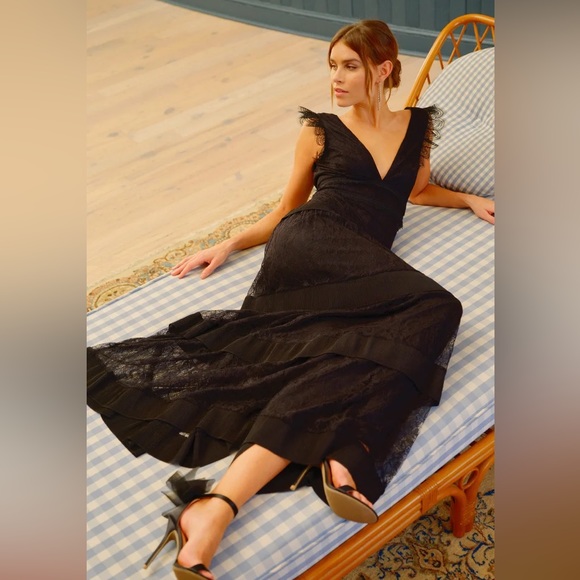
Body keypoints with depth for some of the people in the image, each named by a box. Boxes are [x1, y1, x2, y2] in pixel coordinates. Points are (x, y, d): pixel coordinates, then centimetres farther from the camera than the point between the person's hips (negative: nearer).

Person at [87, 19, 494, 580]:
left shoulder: (418, 125, 25)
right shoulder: (320, 130, 18)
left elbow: (417, 188, 44)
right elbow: (287, 208, 25)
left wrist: (470, 199, 30)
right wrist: (229, 244, 14)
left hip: (362, 266, 4)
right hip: (310, 244, -3)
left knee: (362, 349, -35)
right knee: (434, 307, -34)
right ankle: (341, 452, -52)